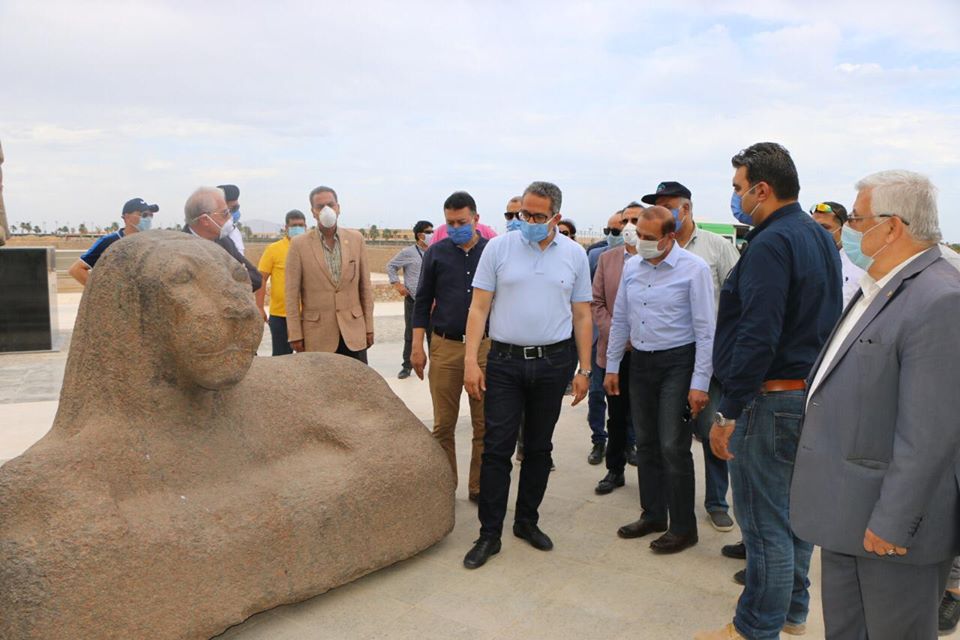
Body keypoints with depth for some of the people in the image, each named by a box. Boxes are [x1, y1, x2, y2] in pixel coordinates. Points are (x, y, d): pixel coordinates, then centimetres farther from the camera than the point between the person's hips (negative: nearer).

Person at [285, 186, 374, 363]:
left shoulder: (356, 239, 5)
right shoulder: (299, 244, -2)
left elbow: (365, 286, 8)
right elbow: (292, 293, -1)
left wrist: (369, 327, 6)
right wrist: (295, 335, -4)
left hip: (353, 331, 2)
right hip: (317, 334, -2)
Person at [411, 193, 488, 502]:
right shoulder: (436, 252, 4)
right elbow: (423, 301, 6)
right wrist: (417, 346, 1)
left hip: (486, 347, 0)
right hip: (445, 347, 0)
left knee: (484, 425, 6)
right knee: (443, 425, 7)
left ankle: (479, 487, 20)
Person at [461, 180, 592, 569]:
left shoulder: (574, 255, 4)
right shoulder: (498, 248, 0)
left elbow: (582, 316, 7)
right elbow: (479, 307, -1)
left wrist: (584, 369, 4)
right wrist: (471, 360, -9)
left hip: (553, 362, 2)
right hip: (504, 361, -1)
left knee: (539, 448, 12)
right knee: (496, 449, -1)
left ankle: (527, 521, 28)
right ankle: (489, 533, 10)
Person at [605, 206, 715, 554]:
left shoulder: (693, 269, -11)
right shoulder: (631, 267, 6)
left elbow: (705, 329, -12)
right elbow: (620, 320, 13)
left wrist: (700, 382, -15)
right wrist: (612, 366, 12)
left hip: (677, 362, -6)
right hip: (640, 361, 6)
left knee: (673, 447, -4)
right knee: (646, 444, 14)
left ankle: (683, 528, 13)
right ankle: (653, 515, 30)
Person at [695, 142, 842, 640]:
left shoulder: (770, 244, -18)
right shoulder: (820, 238, 13)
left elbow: (757, 337, -25)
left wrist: (728, 411, -21)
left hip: (771, 398, -10)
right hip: (810, 391, 10)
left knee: (763, 521, 1)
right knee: (794, 511, 20)